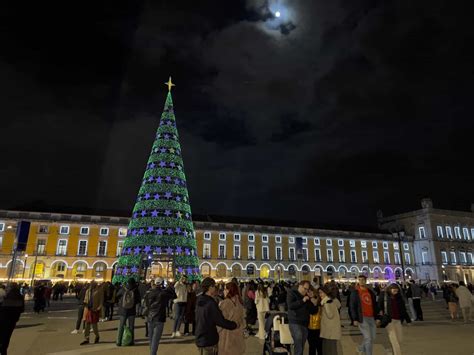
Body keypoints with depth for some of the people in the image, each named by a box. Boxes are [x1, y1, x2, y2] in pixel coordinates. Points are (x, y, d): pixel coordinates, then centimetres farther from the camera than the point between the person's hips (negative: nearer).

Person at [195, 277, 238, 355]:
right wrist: (235, 324, -9)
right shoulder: (211, 304, -24)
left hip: (200, 340, 9)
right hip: (209, 342, -8)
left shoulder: (199, 301, 4)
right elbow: (221, 322, -23)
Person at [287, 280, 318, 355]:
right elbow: (290, 305, -16)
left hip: (305, 324, 6)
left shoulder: (306, 296, 16)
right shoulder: (292, 293, 0)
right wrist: (302, 301, -18)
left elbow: (312, 311, 14)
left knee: (301, 348, 9)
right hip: (295, 323, -6)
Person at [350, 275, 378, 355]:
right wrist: (355, 319, -12)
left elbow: (374, 305, 17)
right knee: (368, 338, -9)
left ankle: (360, 348, 34)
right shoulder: (355, 292, -4)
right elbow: (352, 306, -6)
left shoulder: (370, 292, 12)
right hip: (362, 318, -6)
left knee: (372, 338, 12)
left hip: (371, 317, 6)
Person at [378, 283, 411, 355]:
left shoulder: (399, 297, 10)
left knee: (399, 340, 8)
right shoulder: (383, 296, -4)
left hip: (398, 321, 5)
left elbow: (403, 310, 16)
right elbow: (379, 307, -3)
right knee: (394, 340, -8)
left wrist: (408, 320, 17)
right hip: (389, 320, -5)